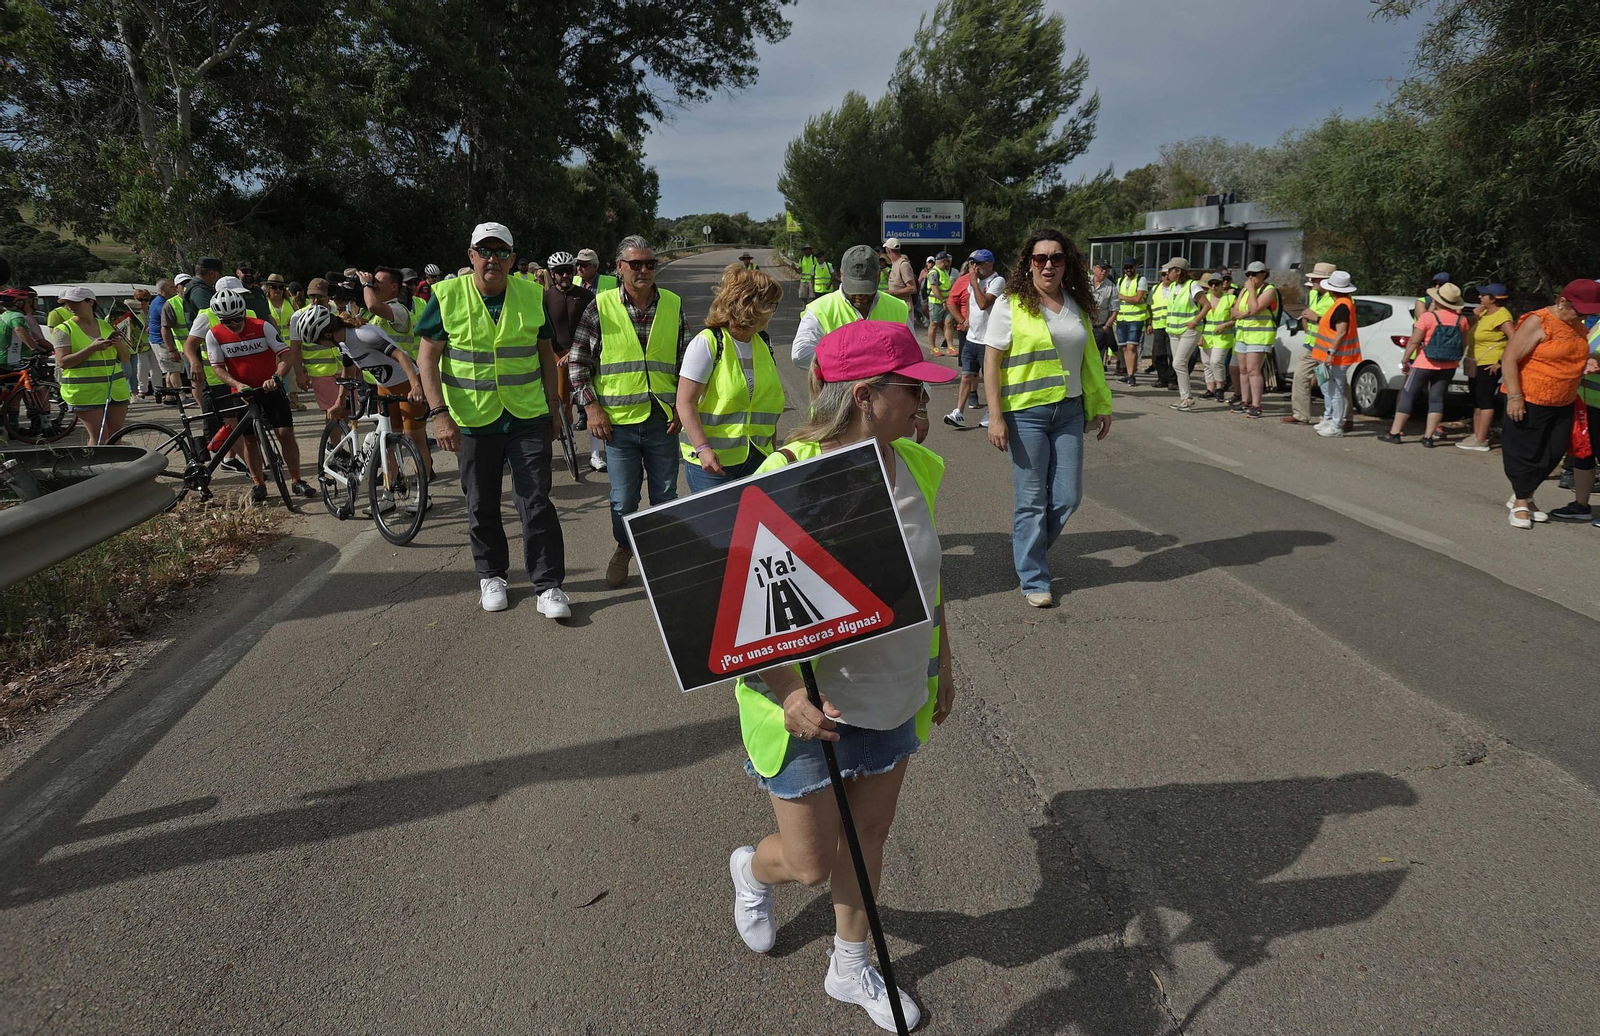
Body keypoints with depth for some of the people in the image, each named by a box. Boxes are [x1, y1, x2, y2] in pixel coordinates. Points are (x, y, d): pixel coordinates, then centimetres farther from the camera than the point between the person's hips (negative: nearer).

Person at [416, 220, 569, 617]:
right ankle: (491, 575, 30)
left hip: (528, 418, 0)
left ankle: (549, 585, 3)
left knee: (536, 501, -4)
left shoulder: (532, 294, 2)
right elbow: (427, 356, -3)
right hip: (473, 419, 0)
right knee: (481, 505, 12)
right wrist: (439, 413, -11)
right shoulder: (447, 296, -4)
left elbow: (545, 349, 12)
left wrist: (551, 399, 8)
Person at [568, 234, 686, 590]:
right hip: (618, 419, -2)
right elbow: (577, 360, 2)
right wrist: (592, 406, -6)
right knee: (623, 499, 5)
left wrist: (681, 406, 4)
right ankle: (623, 548, 32)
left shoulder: (673, 305, 5)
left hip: (662, 420, 2)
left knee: (665, 495, 10)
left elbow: (684, 360, 12)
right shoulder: (601, 306, -2)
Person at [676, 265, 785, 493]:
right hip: (712, 459, -6)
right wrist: (703, 449, -23)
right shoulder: (707, 343, -10)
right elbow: (685, 403, -14)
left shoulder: (764, 344, 10)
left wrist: (773, 448, 15)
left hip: (756, 457, 6)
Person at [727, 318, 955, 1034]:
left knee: (870, 832, 20)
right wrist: (787, 691, -28)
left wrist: (943, 662, 17)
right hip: (810, 707, -5)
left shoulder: (918, 467, -3)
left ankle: (850, 967, 46)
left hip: (895, 697, 6)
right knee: (809, 863, 10)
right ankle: (751, 869, 48)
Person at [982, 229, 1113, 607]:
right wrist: (995, 417, -13)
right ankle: (1033, 580, 16)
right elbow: (992, 361, -8)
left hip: (1069, 412, 5)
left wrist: (1101, 406, 16)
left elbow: (1089, 359, 18)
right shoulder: (1011, 305, -5)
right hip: (1026, 413, -5)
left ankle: (1030, 550, 32)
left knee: (1067, 497, 6)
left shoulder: (1077, 306, 10)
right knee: (1032, 501, 1)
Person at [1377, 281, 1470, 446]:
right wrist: (1456, 360, 22)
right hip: (1448, 366, 4)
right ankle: (1429, 437, 3)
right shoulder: (1461, 320, 2)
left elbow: (1413, 341, -13)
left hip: (1425, 364, -4)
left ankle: (1394, 433, 4)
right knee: (1437, 399, 7)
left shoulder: (1428, 316, -12)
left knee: (1407, 395, 4)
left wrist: (1405, 360, -3)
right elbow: (1464, 344, 9)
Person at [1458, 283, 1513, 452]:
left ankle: (1481, 441, -9)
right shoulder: (1485, 312, 10)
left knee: (1484, 401, -9)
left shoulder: (1502, 316, -18)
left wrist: (1502, 361, -23)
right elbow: (1473, 328, 23)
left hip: (1489, 365, -10)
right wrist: (1476, 314, 6)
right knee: (1476, 400, 14)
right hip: (1477, 363, 10)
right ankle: (1476, 435, 22)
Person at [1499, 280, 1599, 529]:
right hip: (1530, 403, -8)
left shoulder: (1577, 326, 10)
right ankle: (1520, 503, 16)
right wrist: (1514, 396, -22)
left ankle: (1523, 496, 25)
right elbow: (1509, 359, -17)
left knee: (1553, 454, 10)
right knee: (1525, 452, 2)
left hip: (1562, 405, 8)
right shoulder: (1538, 322, -14)